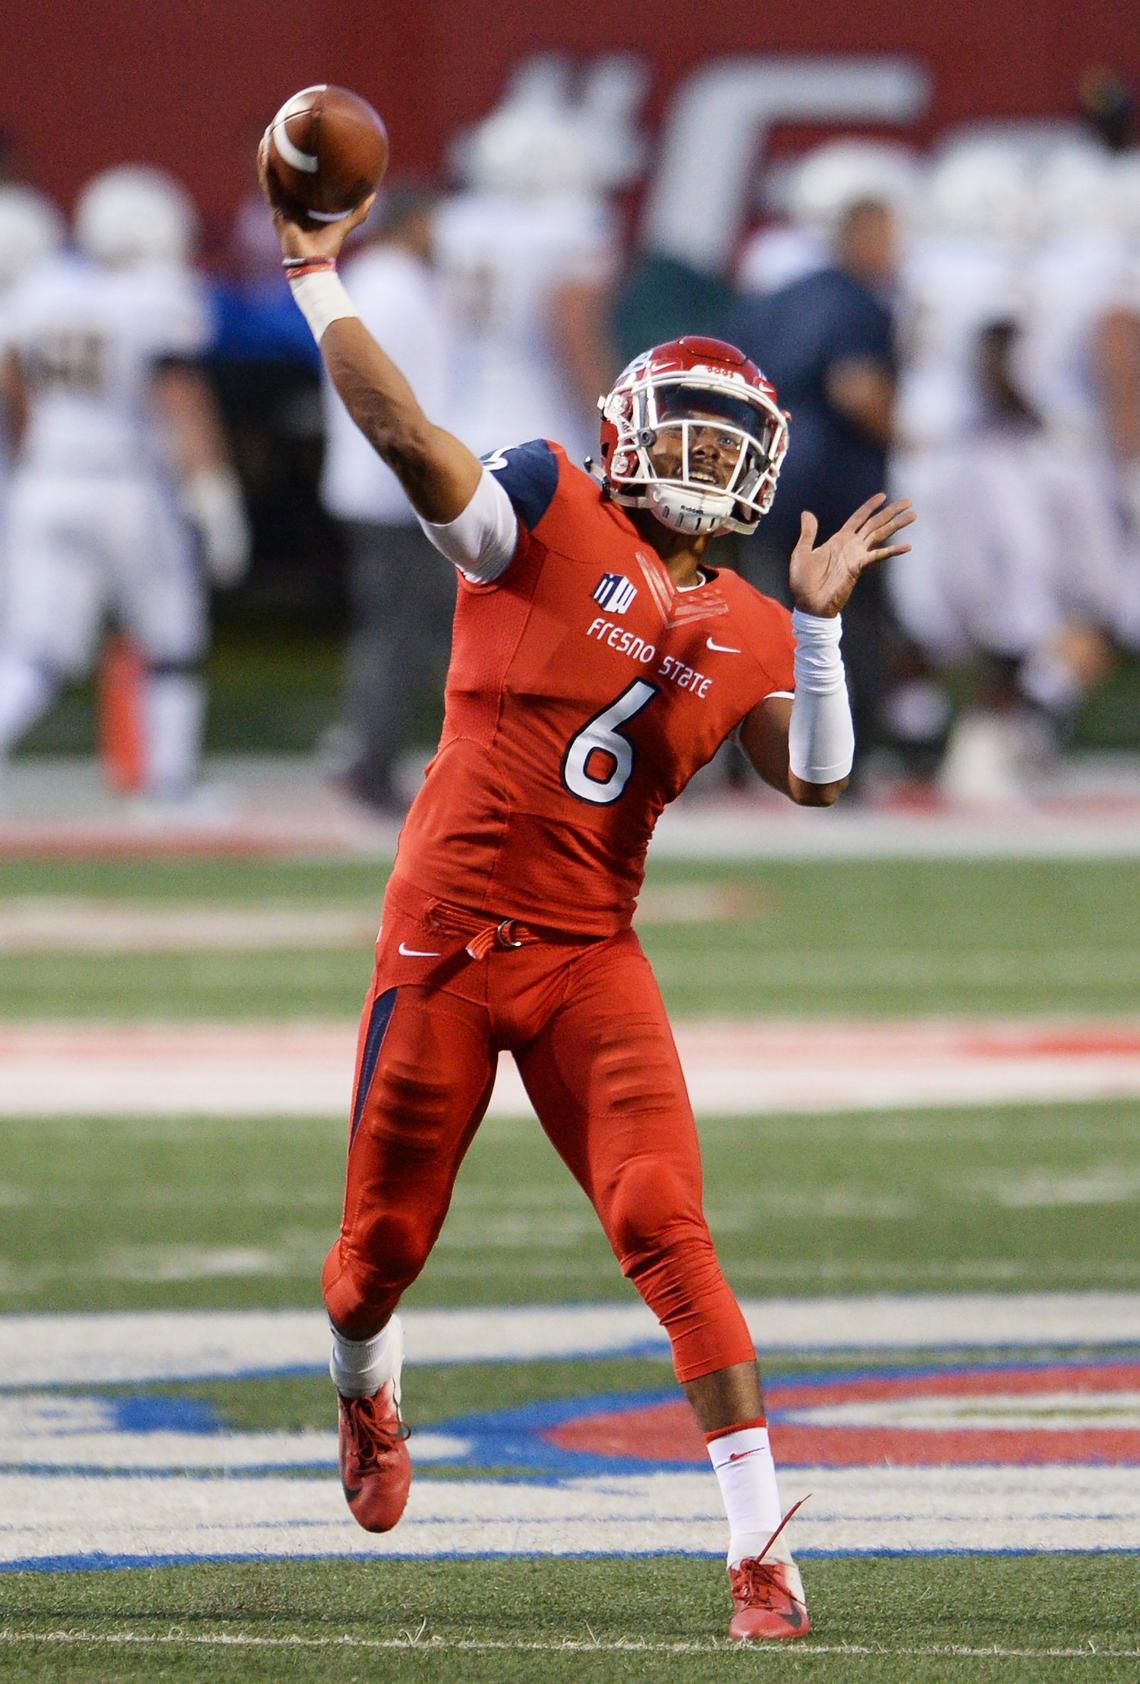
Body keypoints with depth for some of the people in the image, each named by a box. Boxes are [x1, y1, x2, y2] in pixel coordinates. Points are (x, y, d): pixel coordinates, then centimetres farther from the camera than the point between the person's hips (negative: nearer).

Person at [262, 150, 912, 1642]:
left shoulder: (745, 633, 8)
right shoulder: (550, 517, -4)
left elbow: (815, 779, 4)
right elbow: (402, 431, -14)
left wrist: (818, 619, -3)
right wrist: (319, 283, -19)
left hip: (589, 961, 2)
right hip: (446, 941, -2)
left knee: (669, 1236, -15)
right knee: (386, 1245, 9)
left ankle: (762, 1545, -17)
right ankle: (367, 1394, 47)